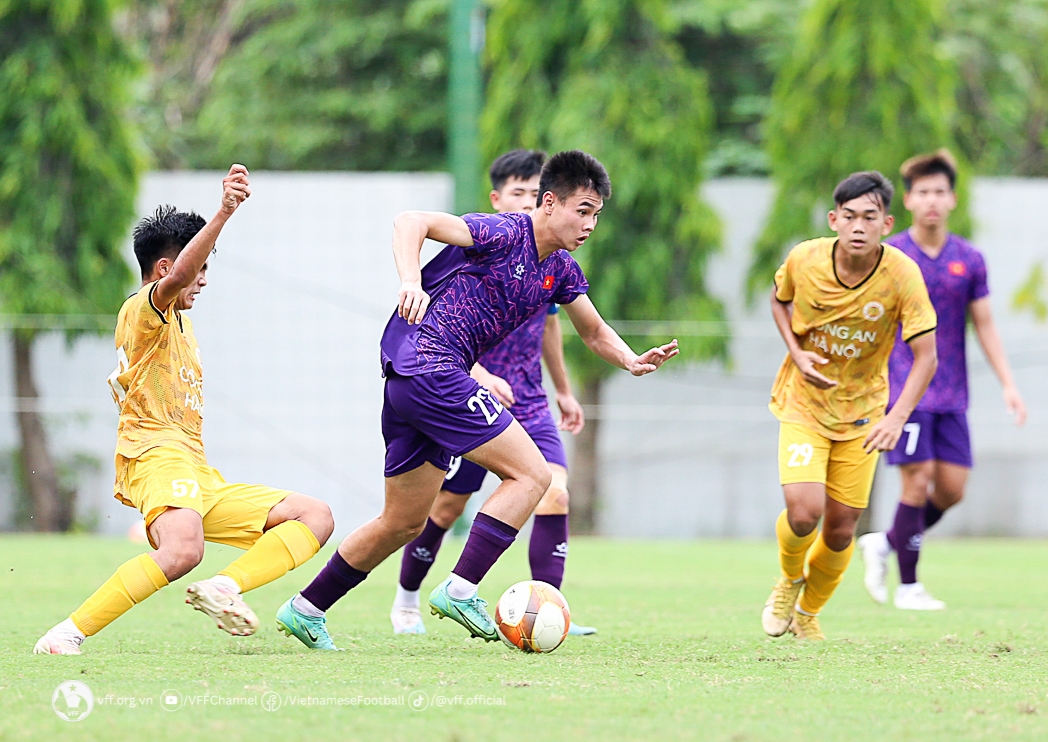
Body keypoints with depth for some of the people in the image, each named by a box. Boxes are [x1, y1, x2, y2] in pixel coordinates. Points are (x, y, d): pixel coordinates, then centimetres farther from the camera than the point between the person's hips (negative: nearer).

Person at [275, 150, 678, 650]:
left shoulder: (561, 271, 14)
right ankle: (459, 590, -16)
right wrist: (411, 282, -32)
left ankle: (305, 609, 25)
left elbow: (595, 333, 24)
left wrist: (632, 362, 3)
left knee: (403, 523, 17)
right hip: (430, 368, -10)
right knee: (531, 474, -12)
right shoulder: (505, 233, -11)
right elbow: (411, 222, -16)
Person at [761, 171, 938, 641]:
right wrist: (796, 355, -11)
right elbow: (779, 301, 7)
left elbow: (926, 357, -20)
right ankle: (789, 580, 15)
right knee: (804, 511, -20)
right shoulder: (804, 259, -17)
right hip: (803, 403, -1)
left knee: (841, 527, 3)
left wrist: (897, 418, -34)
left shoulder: (903, 275, -21)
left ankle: (807, 613, 33)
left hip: (862, 412, 1)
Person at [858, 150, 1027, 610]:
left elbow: (985, 326, 10)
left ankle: (885, 544, 22)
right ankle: (908, 587, 0)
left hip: (952, 395, 4)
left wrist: (1008, 385, 3)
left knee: (952, 489, 0)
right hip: (905, 391, -4)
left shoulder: (969, 260, 6)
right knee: (918, 481, -10)